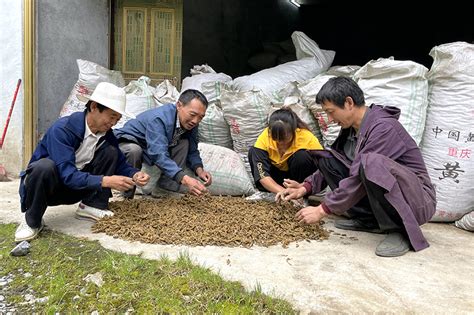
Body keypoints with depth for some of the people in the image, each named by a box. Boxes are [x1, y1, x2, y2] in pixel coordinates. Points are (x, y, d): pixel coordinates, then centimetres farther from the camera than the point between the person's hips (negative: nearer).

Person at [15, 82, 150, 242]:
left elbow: (119, 163, -2)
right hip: (48, 186, -5)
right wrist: (105, 181, -43)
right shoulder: (62, 129, -28)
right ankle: (32, 221, -15)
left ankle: (92, 206, -9)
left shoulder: (106, 134, -8)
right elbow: (67, 174, -35)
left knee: (110, 151, -13)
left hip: (79, 186, 5)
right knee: (44, 166, -40)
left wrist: (134, 175, -24)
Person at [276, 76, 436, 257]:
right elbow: (331, 165, 11)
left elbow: (361, 177, -27)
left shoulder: (383, 127, -23)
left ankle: (402, 229, -17)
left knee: (371, 162, -38)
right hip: (381, 193, 8)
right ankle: (370, 220, 0)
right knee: (326, 158, -2)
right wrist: (305, 188, -4)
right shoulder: (351, 128, 3)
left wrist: (322, 210, -22)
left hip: (418, 200, -8)